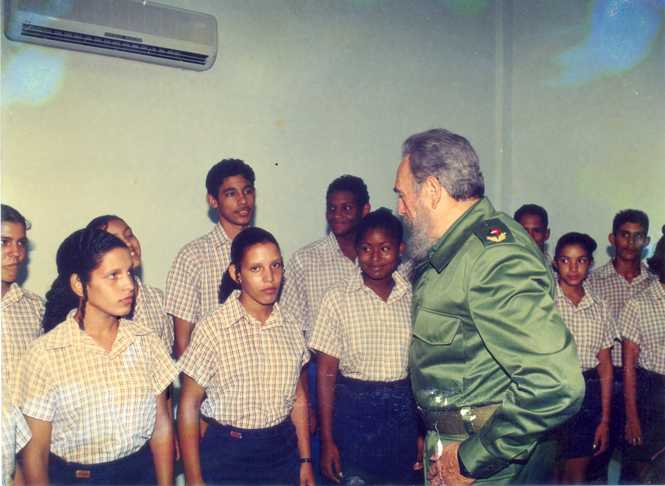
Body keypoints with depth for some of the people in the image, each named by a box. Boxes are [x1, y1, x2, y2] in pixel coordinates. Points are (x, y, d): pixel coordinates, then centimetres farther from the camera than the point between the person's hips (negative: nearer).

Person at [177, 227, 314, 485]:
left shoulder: (291, 327, -1)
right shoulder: (211, 329, -14)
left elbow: (298, 399, 8)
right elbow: (189, 405, -10)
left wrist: (305, 460, 8)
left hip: (283, 451, 4)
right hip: (228, 454, -4)